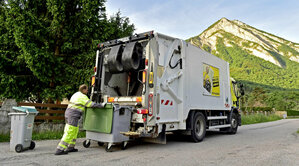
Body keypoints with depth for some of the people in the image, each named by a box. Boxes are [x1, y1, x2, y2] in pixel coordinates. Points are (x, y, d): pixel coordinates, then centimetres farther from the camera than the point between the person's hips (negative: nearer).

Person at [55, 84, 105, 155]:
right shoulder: (82, 96, -11)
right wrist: (101, 105, -4)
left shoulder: (76, 94, 18)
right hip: (73, 115, -10)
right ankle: (59, 150, -5)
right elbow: (91, 104, -12)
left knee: (75, 131, 17)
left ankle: (70, 147, 22)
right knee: (70, 133, -7)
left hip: (68, 113, 10)